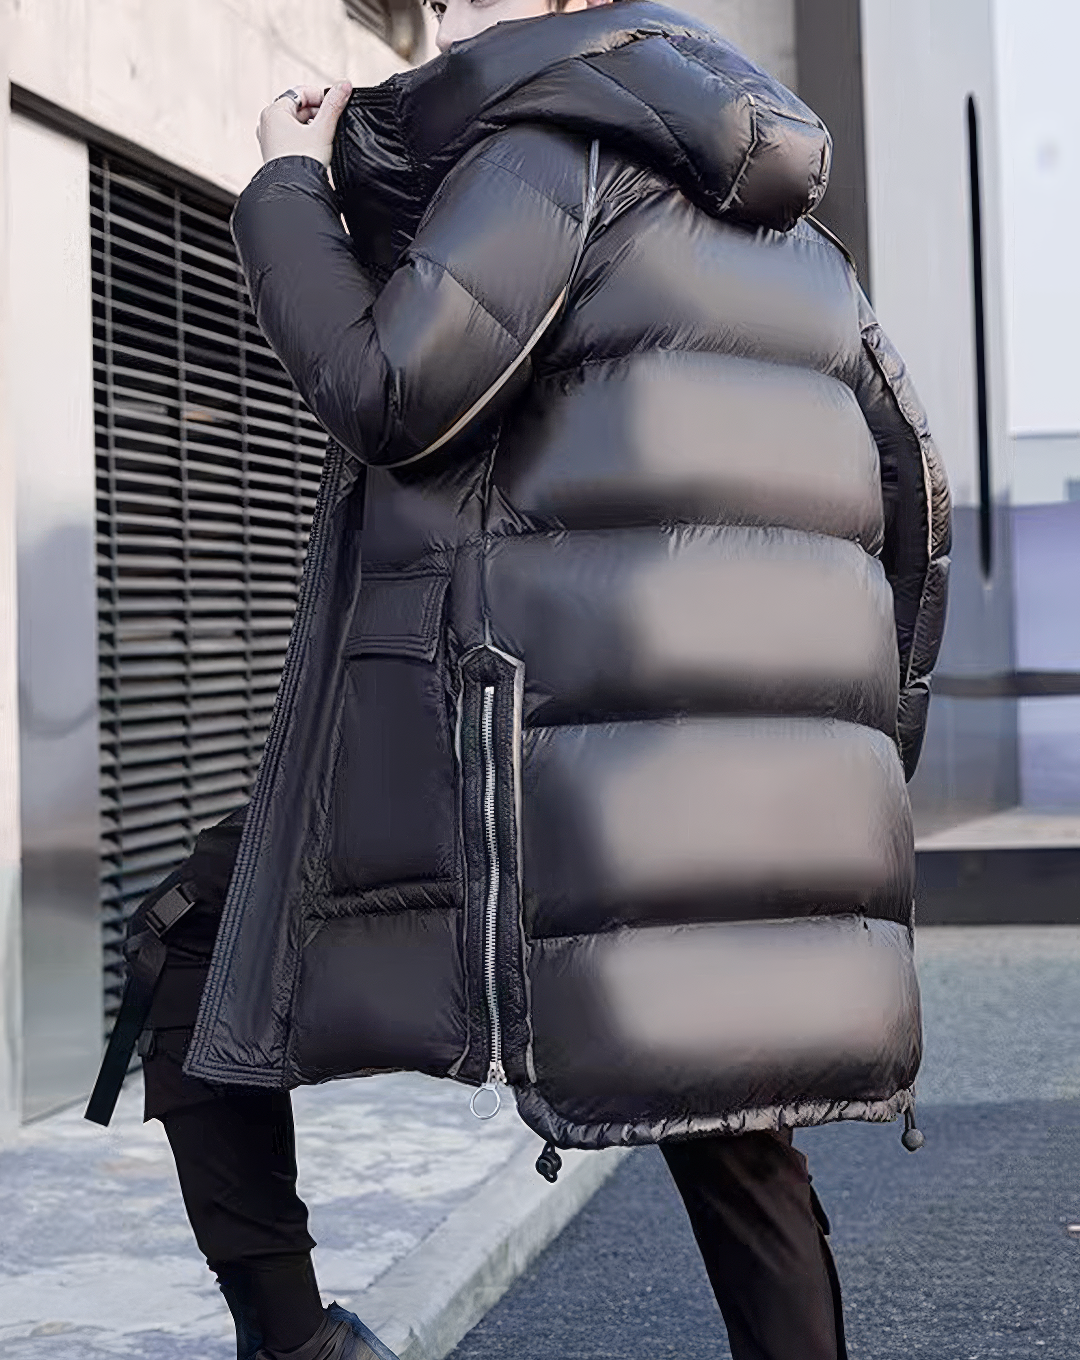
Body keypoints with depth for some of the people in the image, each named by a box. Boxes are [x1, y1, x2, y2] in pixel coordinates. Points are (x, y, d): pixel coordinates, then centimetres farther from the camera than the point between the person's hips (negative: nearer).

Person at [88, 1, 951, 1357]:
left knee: (201, 952, 10)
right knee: (725, 1119, 14)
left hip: (519, 716, -7)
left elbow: (385, 394, -12)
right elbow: (911, 496, 20)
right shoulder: (781, 223, 22)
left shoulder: (554, 140, -2)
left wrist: (289, 185, 3)